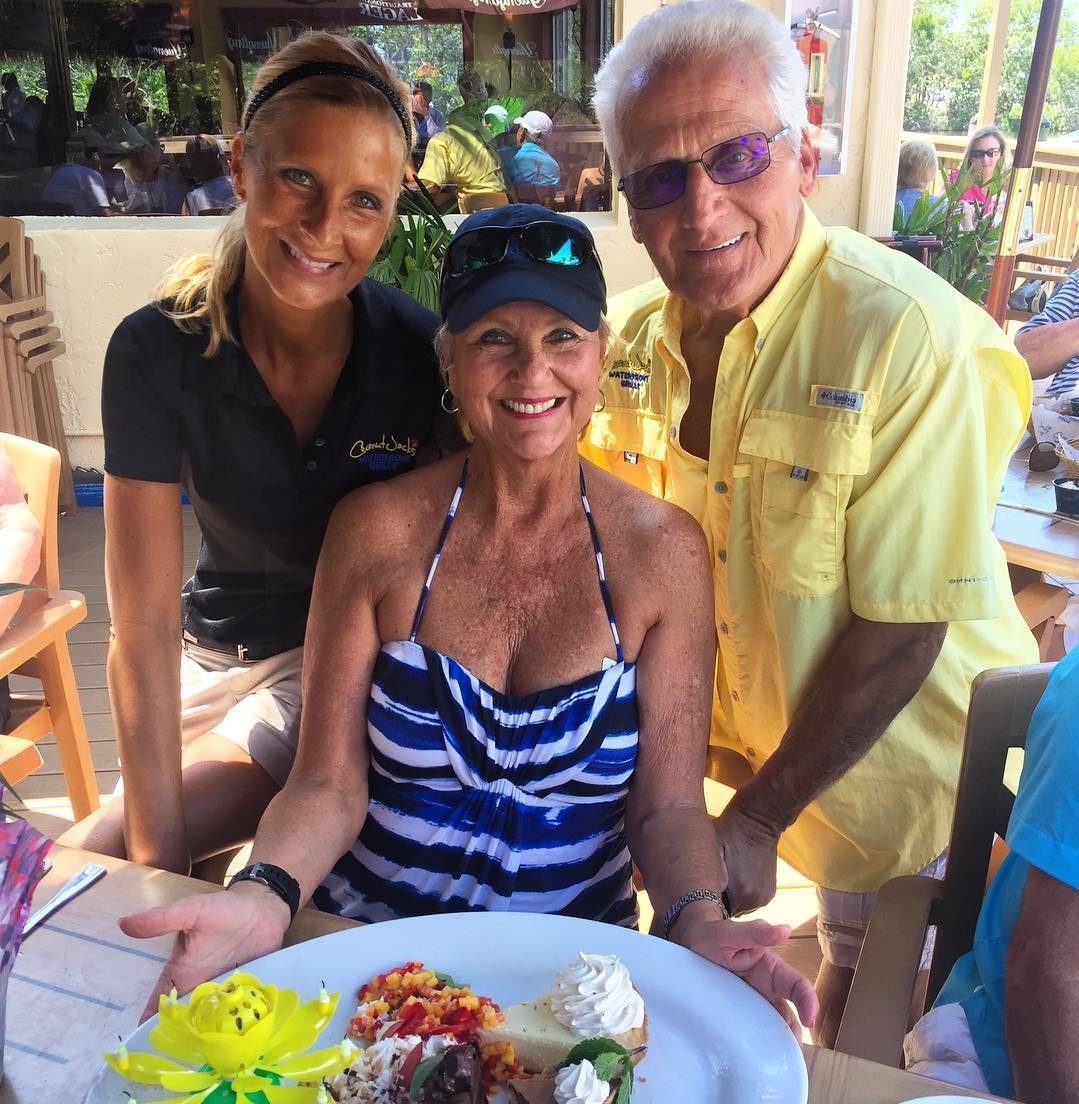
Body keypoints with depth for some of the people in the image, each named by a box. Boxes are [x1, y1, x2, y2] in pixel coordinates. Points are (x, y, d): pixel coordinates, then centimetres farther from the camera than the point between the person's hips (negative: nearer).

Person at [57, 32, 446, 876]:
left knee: (86, 864, -15)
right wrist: (158, 857, -21)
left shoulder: (422, 352, -20)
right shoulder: (158, 351, -17)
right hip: (219, 657, 3)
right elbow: (143, 628, -17)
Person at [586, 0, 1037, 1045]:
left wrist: (759, 820, -17)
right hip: (728, 758, 5)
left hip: (903, 782, -4)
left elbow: (901, 628, -23)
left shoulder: (912, 338, -25)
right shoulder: (633, 337, -6)